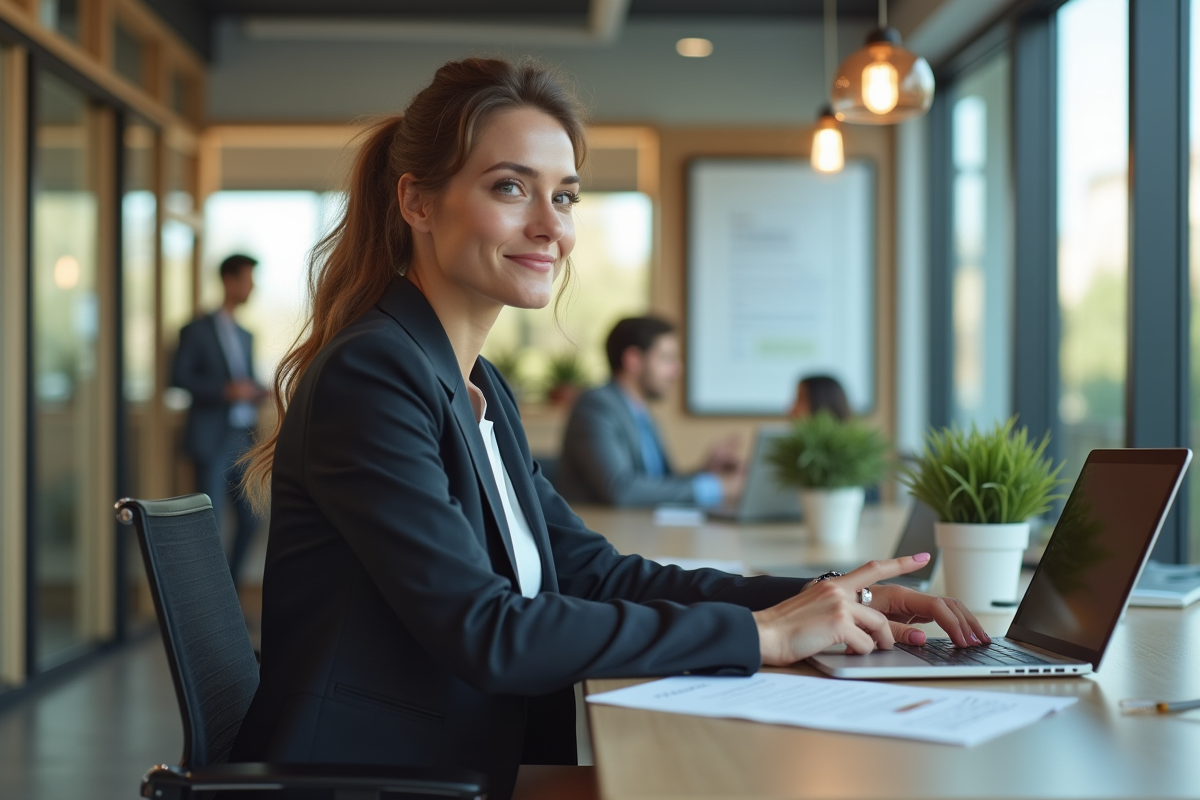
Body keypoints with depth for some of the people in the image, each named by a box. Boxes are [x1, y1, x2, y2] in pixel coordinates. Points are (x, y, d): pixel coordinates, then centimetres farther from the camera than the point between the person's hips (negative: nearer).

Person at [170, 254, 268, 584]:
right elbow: (179, 377, -10)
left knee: (249, 519, 5)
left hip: (241, 439, 7)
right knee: (211, 519, -8)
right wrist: (225, 389, -19)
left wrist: (257, 391, 1)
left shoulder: (245, 336, 20)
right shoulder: (198, 330, -1)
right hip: (211, 441, -7)